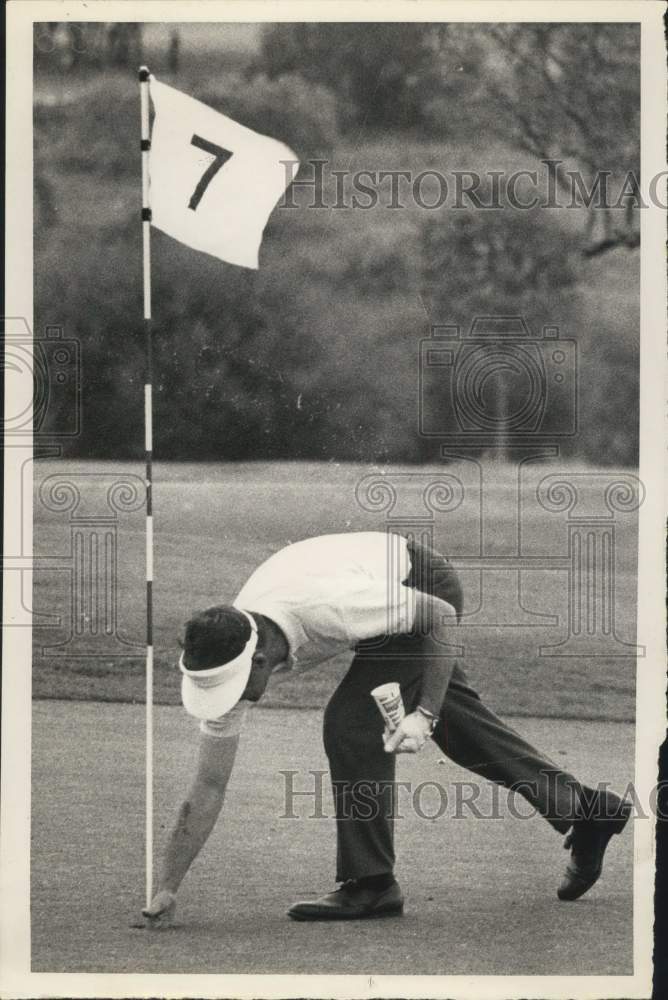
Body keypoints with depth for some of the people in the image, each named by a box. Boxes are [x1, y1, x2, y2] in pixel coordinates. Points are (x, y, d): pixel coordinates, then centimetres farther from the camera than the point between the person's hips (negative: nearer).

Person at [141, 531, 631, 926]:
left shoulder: (324, 607, -41)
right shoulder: (224, 657, -21)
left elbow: (441, 615, -26)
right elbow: (209, 788, -14)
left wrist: (424, 714, -31)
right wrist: (165, 892, -19)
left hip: (423, 586, -8)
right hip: (391, 597, 8)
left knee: (352, 721, -20)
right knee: (459, 724, 19)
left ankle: (371, 884, -9)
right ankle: (586, 809, 36)